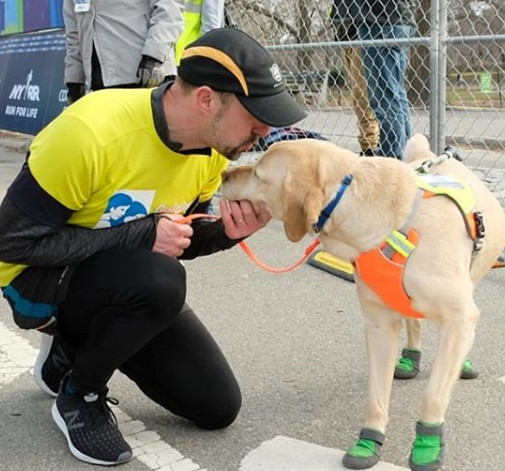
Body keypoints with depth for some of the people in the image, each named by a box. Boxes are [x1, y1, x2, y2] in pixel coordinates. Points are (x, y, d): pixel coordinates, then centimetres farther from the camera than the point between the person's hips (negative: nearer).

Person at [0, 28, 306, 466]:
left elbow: (177, 240, 3)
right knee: (160, 281, -37)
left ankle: (73, 351, 19)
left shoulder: (213, 148, -11)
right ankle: (78, 395, -8)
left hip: (127, 281, 7)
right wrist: (142, 234, -30)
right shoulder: (90, 131, -32)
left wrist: (225, 232, -20)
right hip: (39, 277, -6)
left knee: (217, 406, 1)